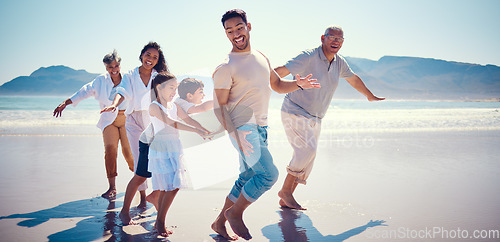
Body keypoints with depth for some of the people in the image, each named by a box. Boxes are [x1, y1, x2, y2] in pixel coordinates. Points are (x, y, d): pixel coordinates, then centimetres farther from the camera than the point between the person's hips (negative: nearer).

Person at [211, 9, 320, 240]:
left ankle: (219, 222, 25)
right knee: (269, 174, -13)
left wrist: (298, 84, 1)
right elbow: (219, 106, -12)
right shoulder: (226, 67, -11)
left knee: (247, 179, 12)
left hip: (260, 128, 8)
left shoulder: (261, 58, 12)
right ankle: (235, 213, 7)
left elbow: (278, 85, 22)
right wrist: (236, 136, -23)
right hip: (241, 128, -8)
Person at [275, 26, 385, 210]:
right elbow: (280, 71, -24)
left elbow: (353, 79, 26)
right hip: (295, 113, -7)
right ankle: (285, 191, -5)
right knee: (307, 150, -21)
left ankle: (286, 200, 12)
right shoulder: (309, 57, -15)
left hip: (314, 119, 7)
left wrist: (370, 96, 39)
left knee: (305, 161, 3)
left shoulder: (339, 62, 7)